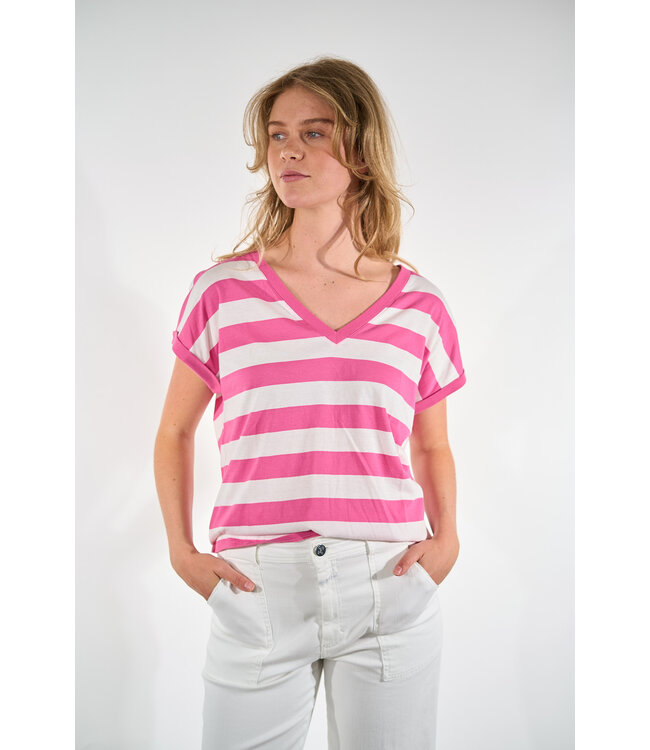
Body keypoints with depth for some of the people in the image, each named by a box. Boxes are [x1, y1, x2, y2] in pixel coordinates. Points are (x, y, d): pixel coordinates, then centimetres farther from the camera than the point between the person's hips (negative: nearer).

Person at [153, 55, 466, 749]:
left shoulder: (419, 306, 3)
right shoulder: (224, 291, 1)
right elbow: (175, 433, 11)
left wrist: (446, 538, 2)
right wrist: (181, 549, 2)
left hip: (389, 589, 1)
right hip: (256, 592, 0)